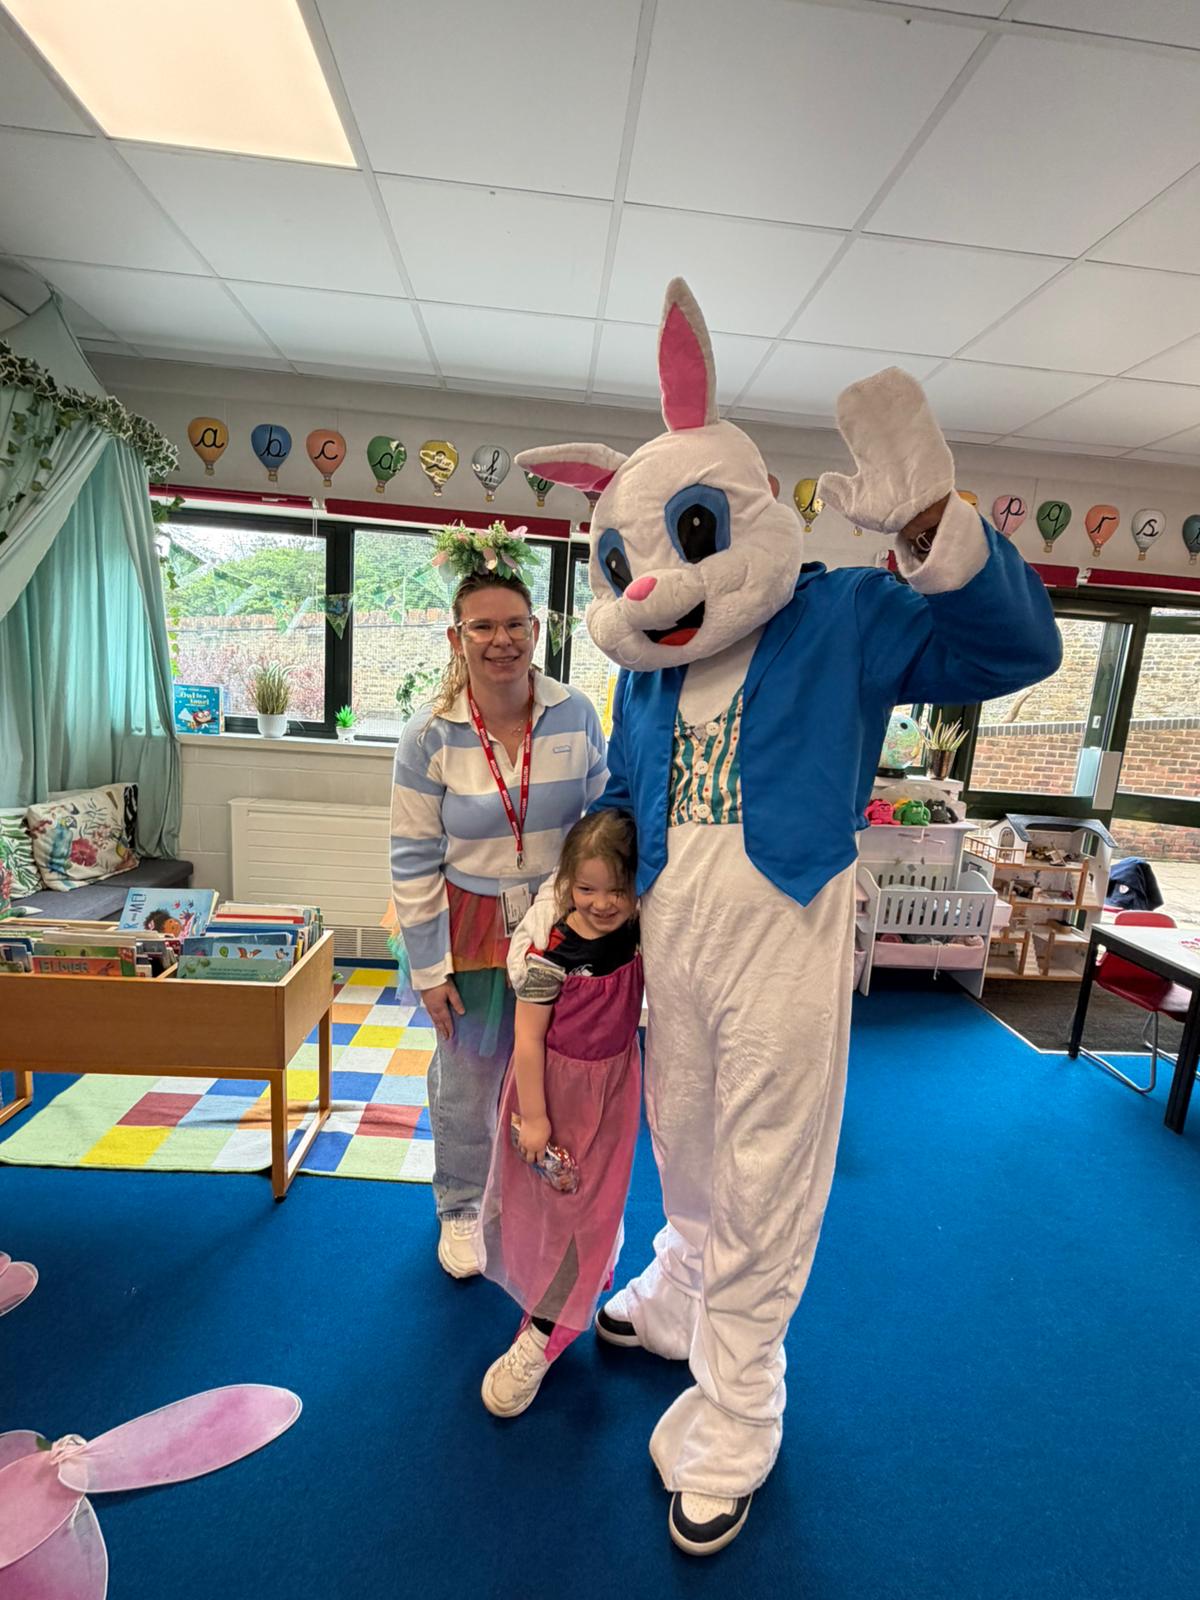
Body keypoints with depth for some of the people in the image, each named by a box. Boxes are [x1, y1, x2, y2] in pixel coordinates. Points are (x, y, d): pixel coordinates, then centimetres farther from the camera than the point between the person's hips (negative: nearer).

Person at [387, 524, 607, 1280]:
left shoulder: (577, 715, -8)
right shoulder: (430, 735, -12)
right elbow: (414, 860, -8)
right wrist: (428, 967, -6)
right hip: (471, 927, -1)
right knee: (468, 1078, 15)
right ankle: (460, 1210, 44)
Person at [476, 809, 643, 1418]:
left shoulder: (642, 937, -12)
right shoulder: (553, 954, -26)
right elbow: (528, 1039, -20)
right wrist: (533, 1116, -15)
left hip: (611, 1086, 4)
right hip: (552, 1084, -3)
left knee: (591, 1204, 10)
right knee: (542, 1201, 17)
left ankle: (542, 1335, 25)